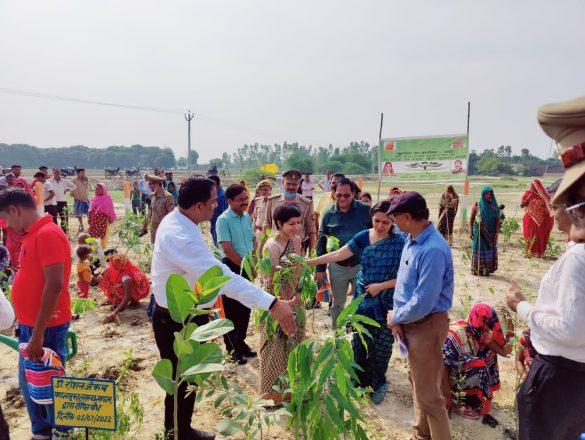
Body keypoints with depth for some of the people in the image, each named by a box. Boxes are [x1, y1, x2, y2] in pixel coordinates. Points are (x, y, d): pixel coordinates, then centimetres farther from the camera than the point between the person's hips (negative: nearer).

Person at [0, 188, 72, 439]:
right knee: (28, 381, 20)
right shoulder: (33, 234, 10)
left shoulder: (47, 234, -20)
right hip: (30, 325, 9)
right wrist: (25, 324, 18)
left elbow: (54, 285, -26)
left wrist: (38, 334, -24)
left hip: (45, 328, -9)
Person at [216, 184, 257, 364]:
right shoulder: (224, 220, -15)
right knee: (232, 310, 4)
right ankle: (232, 349, 17)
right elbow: (227, 249, -20)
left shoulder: (247, 216, 7)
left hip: (247, 268, 7)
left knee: (246, 308, 15)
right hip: (232, 267, -7)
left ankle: (241, 342, 32)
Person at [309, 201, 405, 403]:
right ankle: (361, 381, 32)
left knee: (381, 347, 9)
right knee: (359, 343, 11)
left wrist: (381, 286, -16)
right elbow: (337, 255, -3)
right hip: (363, 300, 3)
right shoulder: (363, 237, -2)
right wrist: (308, 261, -7)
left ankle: (378, 384, 33)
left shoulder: (400, 242, -11)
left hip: (386, 304, -3)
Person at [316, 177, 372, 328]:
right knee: (337, 304, 17)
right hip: (337, 267, 2)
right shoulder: (328, 214, 0)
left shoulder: (365, 210, -6)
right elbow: (321, 242, 4)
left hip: (361, 265, -2)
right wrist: (320, 269, 3)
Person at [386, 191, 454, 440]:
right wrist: (398, 317, -2)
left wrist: (396, 318, -12)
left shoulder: (432, 250, -29)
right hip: (411, 320, 10)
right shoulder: (412, 239, 0)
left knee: (428, 393, 4)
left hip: (427, 324, -10)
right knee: (416, 381, 25)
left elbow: (422, 303, -28)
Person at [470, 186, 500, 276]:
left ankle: (487, 270, 13)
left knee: (489, 251, 4)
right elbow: (471, 219, 1)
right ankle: (476, 269, 12)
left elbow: (497, 221, 0)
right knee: (478, 250, 3)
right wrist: (471, 232, -3)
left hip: (490, 233, 2)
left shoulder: (494, 206, 3)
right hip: (479, 232, -1)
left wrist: (496, 233, -7)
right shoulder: (477, 205, -1)